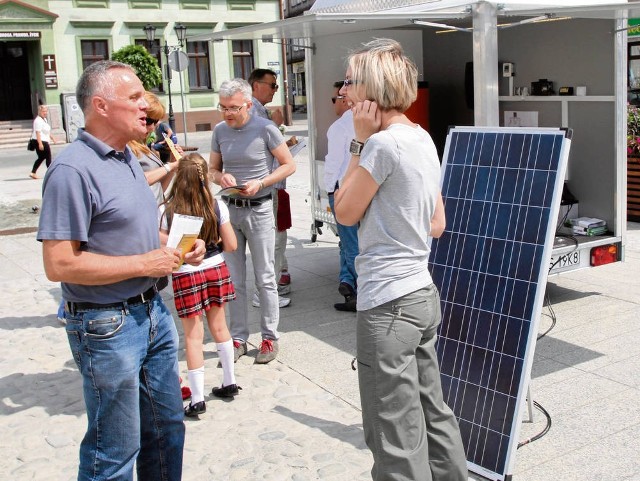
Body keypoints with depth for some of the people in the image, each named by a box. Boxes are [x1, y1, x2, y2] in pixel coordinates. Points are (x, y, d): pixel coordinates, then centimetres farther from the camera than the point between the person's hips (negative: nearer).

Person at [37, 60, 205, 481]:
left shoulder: (127, 157, 10)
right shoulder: (74, 170, -20)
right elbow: (60, 264, -24)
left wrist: (178, 246, 3)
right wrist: (145, 263, -21)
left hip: (152, 311, 9)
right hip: (107, 326, -9)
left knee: (166, 428, 21)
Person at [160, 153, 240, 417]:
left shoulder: (167, 210, -15)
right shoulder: (217, 206, -8)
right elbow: (231, 245, -5)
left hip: (186, 276, -3)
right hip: (216, 269, 3)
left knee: (193, 336, 4)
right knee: (219, 326, 19)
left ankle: (197, 398, 7)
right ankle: (229, 382, 31)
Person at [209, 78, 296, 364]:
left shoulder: (265, 129, -10)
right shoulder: (220, 131, 3)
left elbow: (289, 165, -4)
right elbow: (212, 169, 13)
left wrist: (260, 183, -17)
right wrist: (221, 178, -11)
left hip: (259, 210, -4)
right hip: (229, 210, 4)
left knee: (265, 279, 4)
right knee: (233, 280, 9)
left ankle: (270, 338, 15)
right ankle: (238, 338, 20)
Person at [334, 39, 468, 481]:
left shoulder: (384, 143, -17)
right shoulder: (422, 138, 11)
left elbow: (345, 213, -6)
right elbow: (436, 225, 16)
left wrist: (360, 141, -5)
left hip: (388, 303, -10)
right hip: (423, 294, 10)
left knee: (396, 440, 1)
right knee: (433, 416, 21)